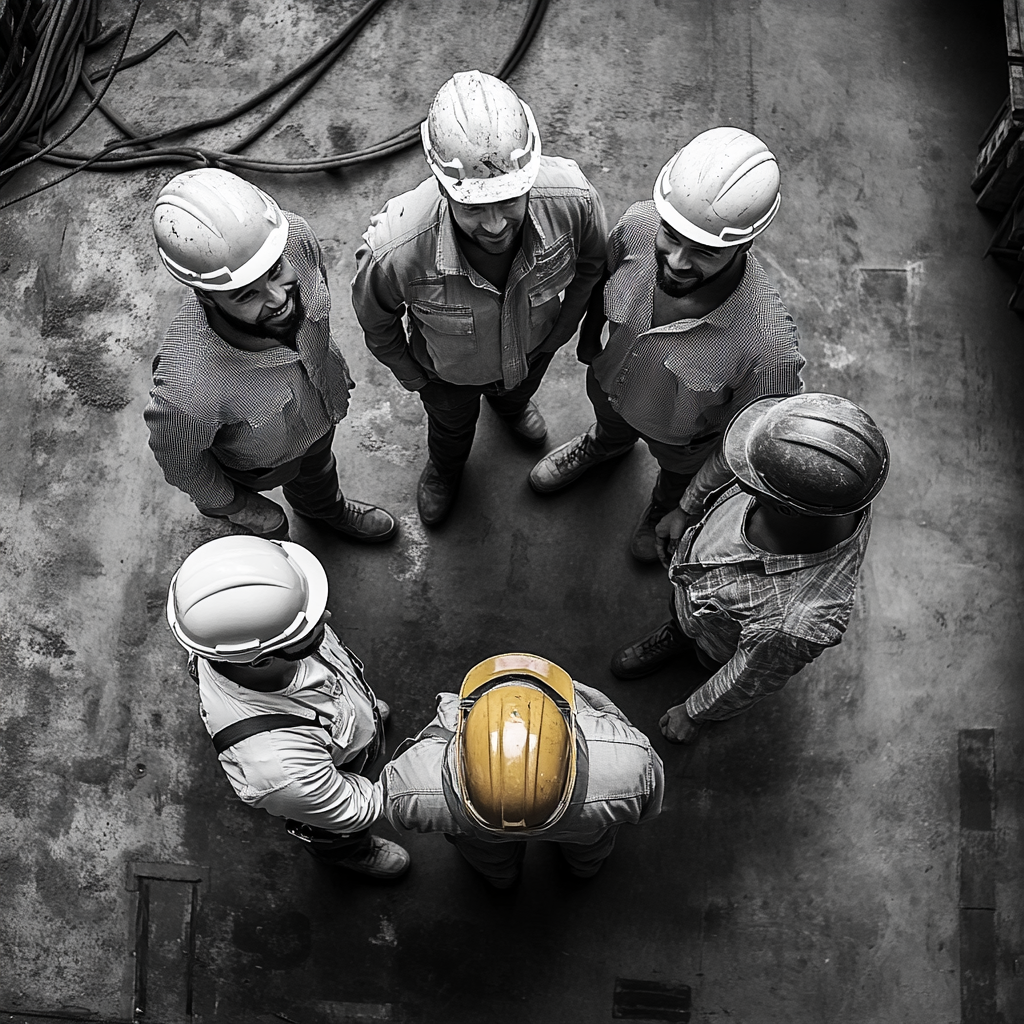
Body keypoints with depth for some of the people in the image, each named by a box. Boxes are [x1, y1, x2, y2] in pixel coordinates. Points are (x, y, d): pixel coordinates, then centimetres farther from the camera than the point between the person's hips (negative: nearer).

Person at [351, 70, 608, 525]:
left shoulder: (573, 200, -41)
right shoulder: (398, 248, -47)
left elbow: (591, 262, -13)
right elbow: (375, 317, -20)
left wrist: (564, 326, 1)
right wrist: (409, 375, -3)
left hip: (533, 347, 2)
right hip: (450, 372, -2)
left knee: (520, 390, 40)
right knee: (451, 426, 34)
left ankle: (509, 405, 80)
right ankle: (444, 469, 72)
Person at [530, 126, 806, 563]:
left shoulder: (770, 343, -47)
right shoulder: (638, 225, -36)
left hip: (681, 432, -2)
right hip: (610, 381, 2)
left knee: (679, 471, 35)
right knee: (610, 421, 39)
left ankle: (667, 507, 72)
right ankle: (607, 444, 76)